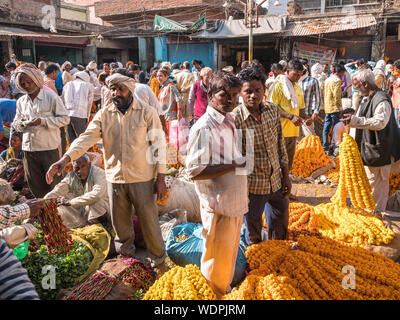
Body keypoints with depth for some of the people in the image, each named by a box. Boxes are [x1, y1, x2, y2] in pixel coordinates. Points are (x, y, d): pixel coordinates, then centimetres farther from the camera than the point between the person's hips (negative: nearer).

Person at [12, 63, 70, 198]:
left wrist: (43, 121, -18)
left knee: (54, 182, 3)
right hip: (29, 149, 5)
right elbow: (16, 124, 15)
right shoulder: (21, 101, 10)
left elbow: (65, 119, -8)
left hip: (49, 148, -5)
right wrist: (22, 123, -9)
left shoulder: (51, 97, -5)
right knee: (35, 185, 14)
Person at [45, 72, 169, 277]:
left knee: (149, 223, 6)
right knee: (120, 226, 17)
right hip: (114, 179, 3)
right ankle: (126, 258, 40)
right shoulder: (103, 115, 2)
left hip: (142, 179, -3)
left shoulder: (147, 112, -6)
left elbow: (159, 145, -5)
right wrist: (65, 159, -27)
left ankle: (159, 261, 28)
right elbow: (87, 137, -10)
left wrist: (161, 178, -8)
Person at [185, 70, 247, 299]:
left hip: (236, 203, 8)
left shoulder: (230, 121, 7)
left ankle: (226, 291, 46)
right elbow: (194, 171, -24)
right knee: (217, 261, 10)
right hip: (218, 206, -8)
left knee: (230, 256, 25)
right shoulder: (204, 128, -20)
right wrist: (235, 166, -23)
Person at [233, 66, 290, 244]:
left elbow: (281, 145, 5)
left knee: (280, 230, 26)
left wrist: (286, 176, 8)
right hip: (252, 186, -5)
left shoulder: (273, 110, -3)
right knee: (254, 236, 15)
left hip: (276, 182, 6)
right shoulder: (235, 119, -20)